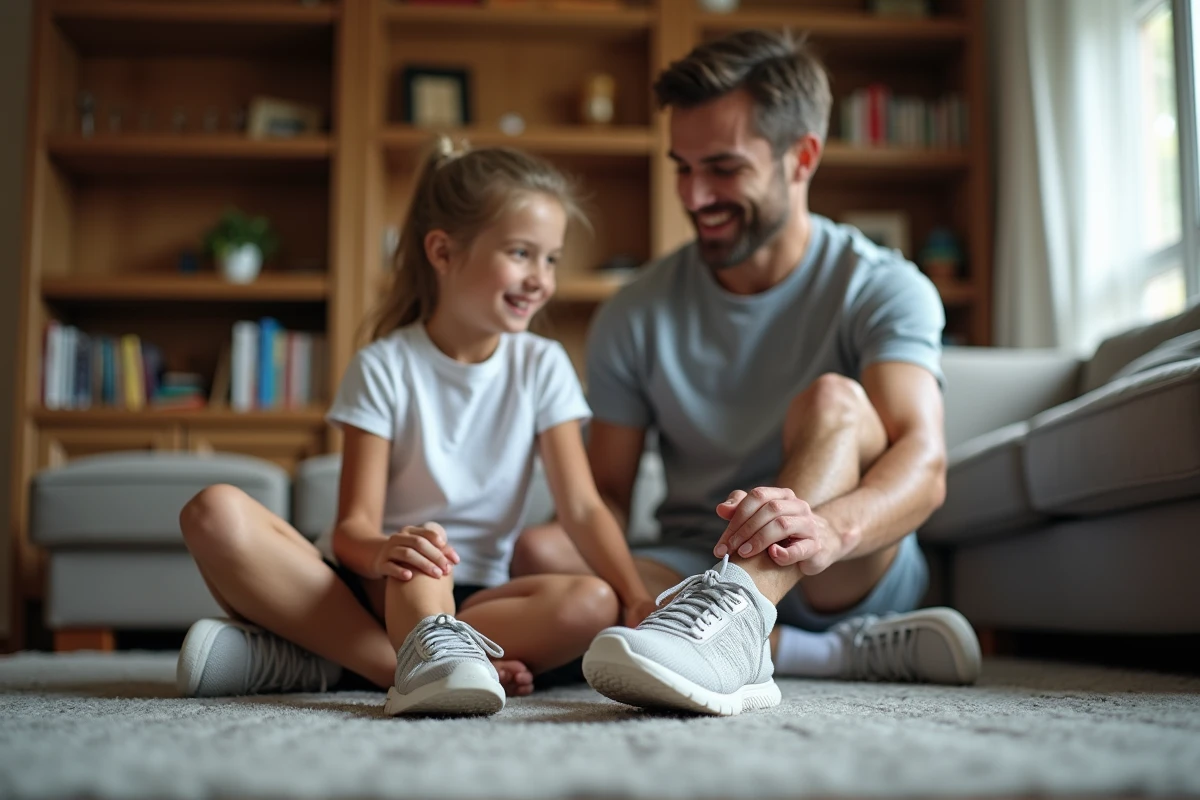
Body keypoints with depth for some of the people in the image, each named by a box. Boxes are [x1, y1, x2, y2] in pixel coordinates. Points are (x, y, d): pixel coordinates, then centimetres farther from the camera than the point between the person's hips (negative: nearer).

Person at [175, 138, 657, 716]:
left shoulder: (541, 366, 5)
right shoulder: (383, 368, -3)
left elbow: (581, 506, -3)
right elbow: (353, 525, -11)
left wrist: (638, 599, -21)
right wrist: (382, 552, -36)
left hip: (469, 599, 2)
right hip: (367, 583, -2)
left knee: (596, 603, -30)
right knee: (215, 513, -28)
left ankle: (315, 660, -31)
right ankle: (435, 657, -40)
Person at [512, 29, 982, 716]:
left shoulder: (883, 290, -5)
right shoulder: (636, 317, 5)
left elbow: (924, 463, -22)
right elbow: (607, 491, 7)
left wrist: (827, 528, -45)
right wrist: (602, 575, -18)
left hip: (856, 577, -3)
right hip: (691, 575, 4)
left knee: (834, 402, -28)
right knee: (539, 553, -25)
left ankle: (730, 626, -51)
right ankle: (840, 654, -25)